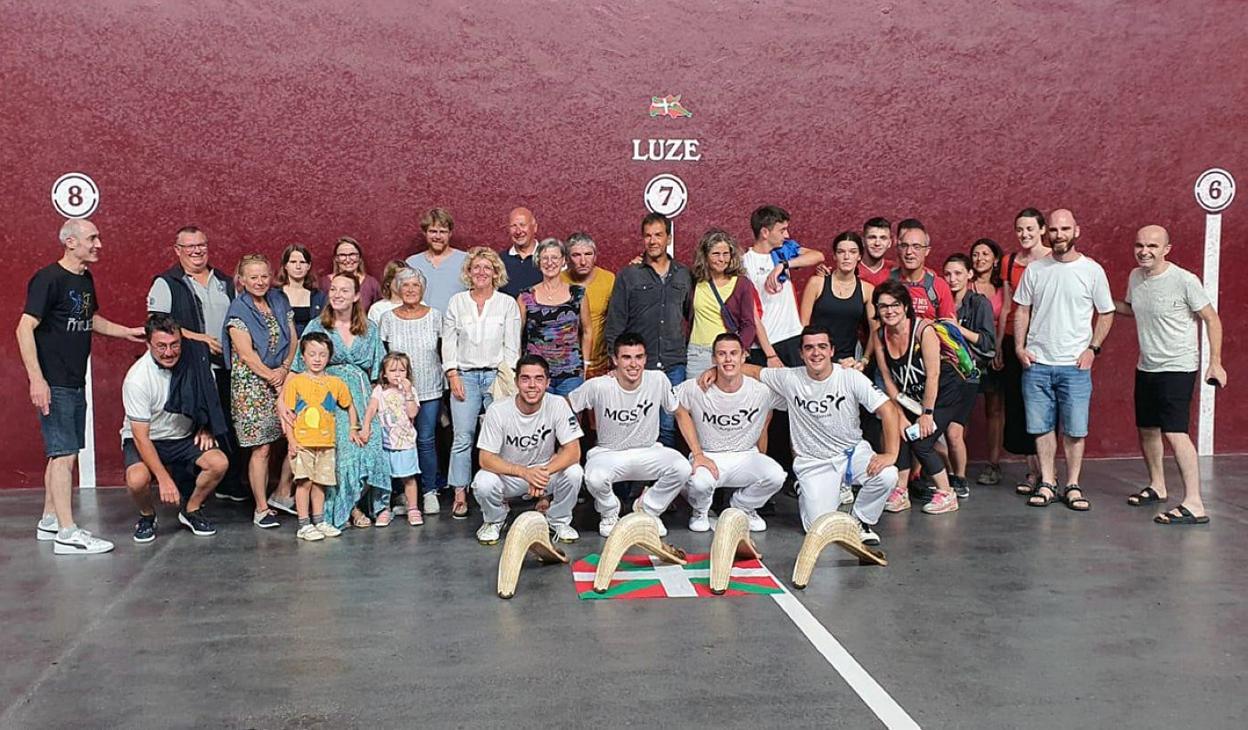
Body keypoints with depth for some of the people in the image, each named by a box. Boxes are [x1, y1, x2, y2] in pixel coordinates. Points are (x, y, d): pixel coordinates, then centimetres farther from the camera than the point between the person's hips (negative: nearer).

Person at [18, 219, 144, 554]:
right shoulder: (48, 279, -14)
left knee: (61, 453, 14)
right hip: (54, 385, -8)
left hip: (76, 383, 9)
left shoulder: (85, 279, 11)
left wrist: (127, 332, 20)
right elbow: (25, 329, -19)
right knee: (64, 454, -8)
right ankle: (67, 534, -5)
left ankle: (49, 522, 25)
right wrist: (36, 379, -24)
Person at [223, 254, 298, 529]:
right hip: (252, 384, -5)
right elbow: (246, 354, -10)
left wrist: (285, 368, -6)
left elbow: (293, 338, 9)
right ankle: (261, 508, 3)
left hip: (282, 380, 5)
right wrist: (272, 376, -11)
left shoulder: (279, 300, 11)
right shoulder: (238, 310, -5)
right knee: (261, 448, -5)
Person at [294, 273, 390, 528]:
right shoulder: (317, 327, 4)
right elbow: (301, 369, -2)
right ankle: (351, 508, 2)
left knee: (371, 444, -14)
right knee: (342, 447, -13)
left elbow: (378, 372, 13)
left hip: (362, 395, 2)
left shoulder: (369, 329, 11)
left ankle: (378, 504, 2)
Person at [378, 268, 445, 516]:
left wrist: (447, 380, 6)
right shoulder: (388, 318, 3)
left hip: (429, 390, 0)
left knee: (426, 440, -1)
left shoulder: (434, 316, 3)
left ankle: (430, 492, 12)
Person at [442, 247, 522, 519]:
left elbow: (512, 345, 4)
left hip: (496, 374, -1)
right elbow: (448, 342, 9)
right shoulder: (457, 302, 11)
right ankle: (460, 495, -1)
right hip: (465, 375, 1)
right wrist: (452, 375, 0)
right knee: (463, 436, -6)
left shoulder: (507, 303, 7)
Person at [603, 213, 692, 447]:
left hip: (674, 365, 2)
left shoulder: (683, 274, 11)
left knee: (669, 425, 3)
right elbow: (615, 322, 1)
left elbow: (691, 314, 20)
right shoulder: (628, 275, 2)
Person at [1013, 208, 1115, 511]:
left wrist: (1093, 348, -5)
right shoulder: (1035, 269, 4)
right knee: (1042, 426, 7)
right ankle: (1047, 483, 17)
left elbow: (1106, 314, 6)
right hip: (1036, 363, 2)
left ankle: (1073, 486, 13)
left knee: (1075, 429, 2)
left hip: (1075, 365, -2)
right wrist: (1020, 346, -2)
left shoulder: (1092, 270, -1)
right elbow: (1022, 310, 9)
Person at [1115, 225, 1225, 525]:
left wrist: (1215, 362, -13)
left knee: (1174, 432, -17)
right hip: (1146, 367, 8)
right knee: (1147, 429, 16)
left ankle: (1194, 504, -14)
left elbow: (1212, 320, -9)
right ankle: (1157, 487, 35)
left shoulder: (1184, 280, -16)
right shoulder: (1135, 277, 3)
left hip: (1177, 368, -7)